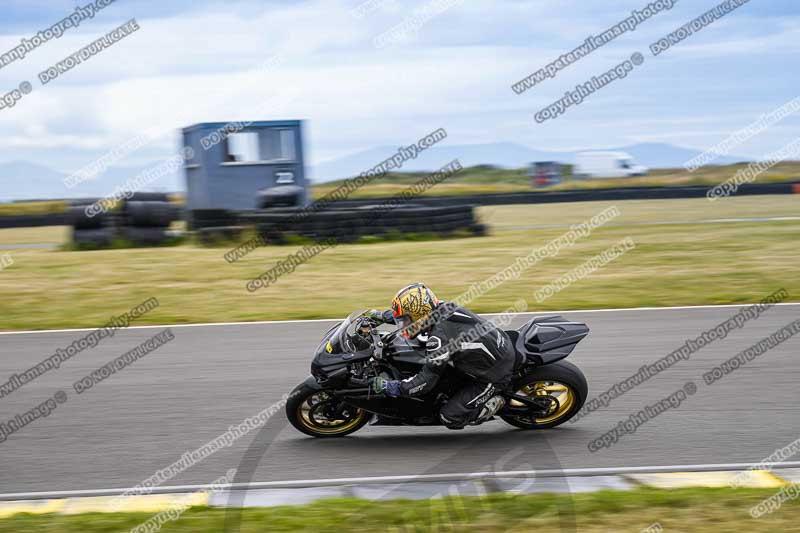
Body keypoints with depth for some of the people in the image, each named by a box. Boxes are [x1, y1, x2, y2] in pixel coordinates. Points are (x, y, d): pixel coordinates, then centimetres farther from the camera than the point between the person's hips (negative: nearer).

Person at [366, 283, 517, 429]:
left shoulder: (439, 340, -30)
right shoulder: (441, 308, -7)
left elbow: (426, 381, -23)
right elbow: (414, 313, 16)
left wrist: (387, 386, -19)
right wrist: (383, 316, 18)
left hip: (495, 375, -9)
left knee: (449, 417, -7)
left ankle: (494, 403, 7)